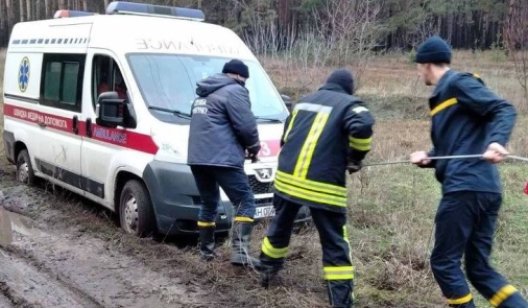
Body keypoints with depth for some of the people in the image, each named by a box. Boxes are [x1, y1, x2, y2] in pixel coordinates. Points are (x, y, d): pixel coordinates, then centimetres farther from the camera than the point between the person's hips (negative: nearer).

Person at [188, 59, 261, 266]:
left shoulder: (204, 94, 23)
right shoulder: (234, 91, -5)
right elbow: (246, 126, -12)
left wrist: (242, 146, 23)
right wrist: (254, 147, 8)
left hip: (197, 158, 9)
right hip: (222, 158, -8)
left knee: (209, 203, 21)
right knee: (245, 203, -3)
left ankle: (206, 250, 25)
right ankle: (239, 251, -14)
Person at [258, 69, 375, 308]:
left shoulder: (304, 101, 21)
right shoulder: (349, 104, 1)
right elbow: (363, 127, -20)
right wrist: (355, 158, -4)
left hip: (287, 178, 6)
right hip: (323, 186, -6)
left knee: (280, 229, 26)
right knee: (334, 244, 3)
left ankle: (266, 272, 45)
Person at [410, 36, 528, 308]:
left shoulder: (457, 84, -3)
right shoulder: (443, 95, 24)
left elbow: (504, 110, -12)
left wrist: (496, 141, -30)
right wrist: (427, 158, 6)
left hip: (466, 187, -10)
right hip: (484, 189, 10)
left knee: (444, 262, 1)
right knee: (479, 269, 12)